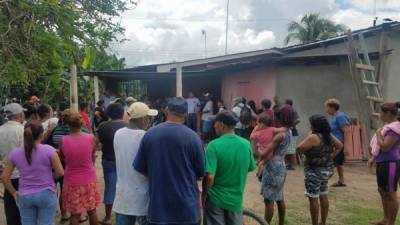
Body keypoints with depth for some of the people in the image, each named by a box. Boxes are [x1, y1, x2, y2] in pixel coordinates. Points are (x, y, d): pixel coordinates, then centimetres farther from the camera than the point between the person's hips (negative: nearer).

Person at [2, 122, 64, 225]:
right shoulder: (49, 150, -12)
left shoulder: (15, 153, -1)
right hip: (46, 194, -3)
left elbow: (4, 177, 4)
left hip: (24, 196, 3)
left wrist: (14, 192, 14)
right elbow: (60, 172, -11)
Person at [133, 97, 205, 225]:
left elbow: (140, 168, 0)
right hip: (187, 205, -2)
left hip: (158, 205, 2)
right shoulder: (192, 137, -14)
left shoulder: (149, 134, -8)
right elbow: (201, 172, -4)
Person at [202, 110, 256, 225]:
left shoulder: (214, 145, -22)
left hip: (215, 198, -4)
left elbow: (209, 177, -25)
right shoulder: (246, 144, -7)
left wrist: (204, 194, -7)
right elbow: (251, 168, 7)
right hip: (236, 198, 4)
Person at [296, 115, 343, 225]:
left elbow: (299, 149, -19)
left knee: (313, 198, 0)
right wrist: (330, 156, 13)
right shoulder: (329, 136, 5)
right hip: (326, 169, 9)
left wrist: (307, 138, -6)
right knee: (323, 196, 16)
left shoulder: (313, 137, -20)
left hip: (314, 171, -9)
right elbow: (340, 145, 19)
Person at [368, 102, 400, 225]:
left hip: (390, 164, -10)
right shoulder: (389, 126, 12)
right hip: (383, 163, 10)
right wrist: (373, 158, 16)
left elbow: (385, 147, -25)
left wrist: (378, 134, -12)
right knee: (382, 191, 18)